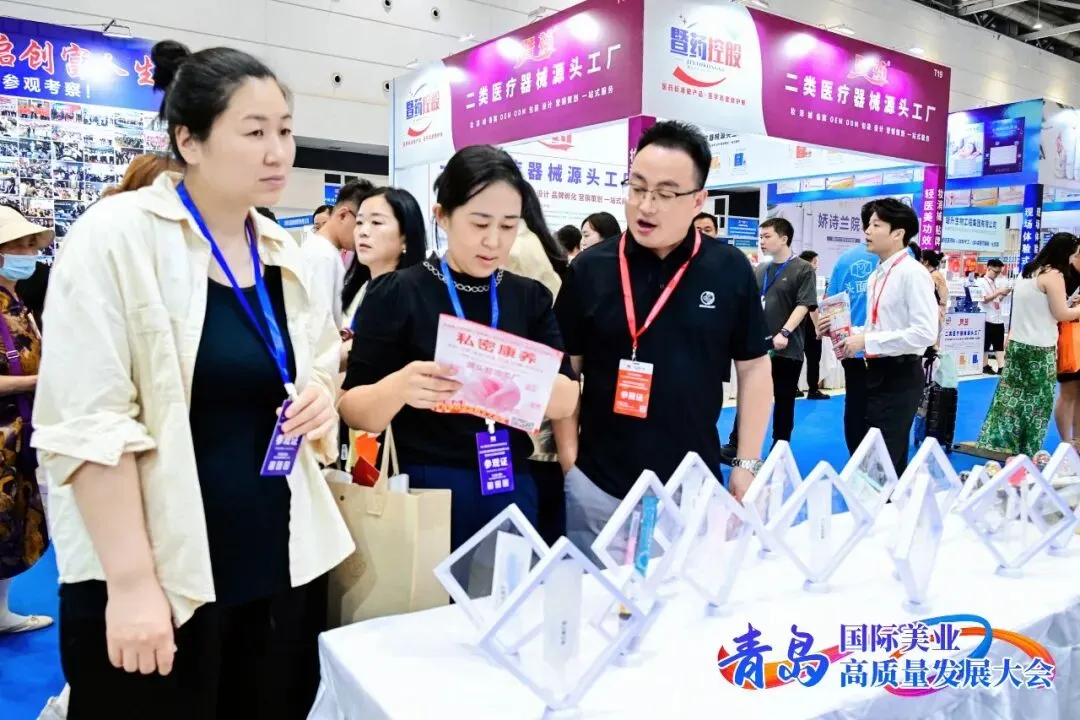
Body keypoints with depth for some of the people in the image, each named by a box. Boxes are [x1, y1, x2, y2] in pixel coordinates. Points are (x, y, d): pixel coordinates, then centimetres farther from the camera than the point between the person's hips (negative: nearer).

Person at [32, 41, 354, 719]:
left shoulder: (283, 253, 7)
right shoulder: (116, 236, -11)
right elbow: (86, 423, -15)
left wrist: (320, 398, -3)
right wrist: (130, 582, -18)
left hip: (280, 565, 6)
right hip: (159, 577, -5)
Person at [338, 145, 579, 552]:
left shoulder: (530, 297, 4)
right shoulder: (395, 294, -7)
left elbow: (567, 400, -2)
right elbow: (353, 410, -7)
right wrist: (399, 388, -29)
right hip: (423, 490, -3)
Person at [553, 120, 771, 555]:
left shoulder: (731, 270, -3)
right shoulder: (590, 269, -4)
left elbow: (754, 368, 4)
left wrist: (747, 464, 2)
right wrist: (568, 461, -3)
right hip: (597, 487, 0)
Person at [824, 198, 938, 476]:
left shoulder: (913, 274, -15)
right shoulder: (878, 274, 11)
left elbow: (925, 333, -25)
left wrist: (866, 341, -22)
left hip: (900, 376, -9)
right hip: (876, 372, 9)